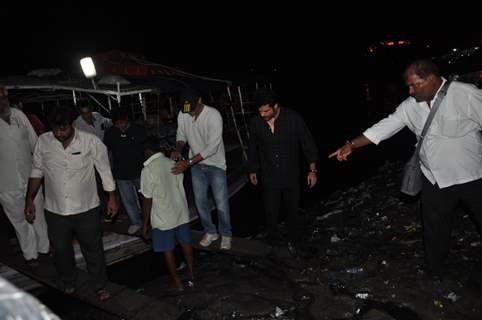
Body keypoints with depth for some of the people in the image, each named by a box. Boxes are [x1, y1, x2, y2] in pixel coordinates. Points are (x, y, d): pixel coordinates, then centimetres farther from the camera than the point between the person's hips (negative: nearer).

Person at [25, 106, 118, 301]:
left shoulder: (91, 142, -15)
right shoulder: (43, 142, -7)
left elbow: (105, 171, -5)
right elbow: (36, 172, 6)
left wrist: (112, 198, -2)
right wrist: (29, 200, 8)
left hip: (86, 209, -2)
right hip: (55, 211, 3)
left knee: (93, 250, 11)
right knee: (61, 250, 19)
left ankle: (100, 286, 33)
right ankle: (68, 282, 45)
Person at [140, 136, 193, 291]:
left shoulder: (148, 171, -16)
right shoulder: (173, 163, 0)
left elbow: (147, 200, -14)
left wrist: (145, 224, -3)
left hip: (163, 219, -5)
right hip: (181, 213, 6)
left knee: (167, 250, 11)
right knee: (185, 243, 21)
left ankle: (177, 281, 21)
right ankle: (190, 272, 36)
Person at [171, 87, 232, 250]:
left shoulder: (213, 115, -26)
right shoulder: (182, 115, -9)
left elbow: (212, 147, -29)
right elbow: (181, 136, 8)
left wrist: (188, 162, -32)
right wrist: (178, 150, -15)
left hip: (215, 164, -5)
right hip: (196, 165, 5)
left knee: (221, 202, 1)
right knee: (200, 200, 11)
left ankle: (226, 235, 21)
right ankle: (210, 232, 29)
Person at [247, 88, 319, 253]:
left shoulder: (293, 118, -17)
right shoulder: (255, 122, -10)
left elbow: (307, 143, -7)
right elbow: (252, 148, 6)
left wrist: (312, 169, -6)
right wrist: (252, 170, 14)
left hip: (291, 176, 0)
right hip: (269, 177, 1)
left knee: (293, 210, 15)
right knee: (271, 213, 7)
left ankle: (293, 241, 37)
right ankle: (274, 242, 30)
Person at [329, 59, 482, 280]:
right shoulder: (411, 106, -2)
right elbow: (385, 127, 0)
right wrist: (352, 145, -4)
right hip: (435, 180, 5)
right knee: (434, 229, 19)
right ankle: (434, 271, 40)